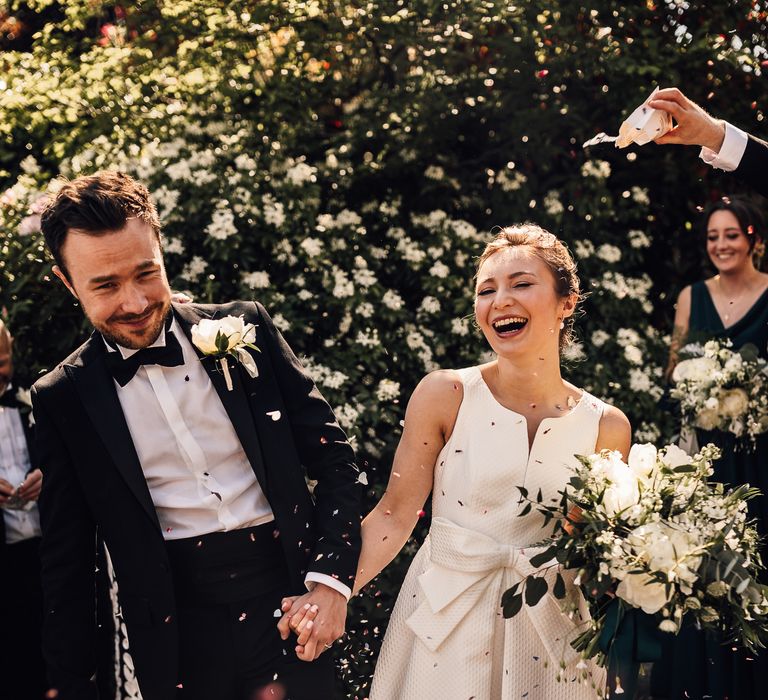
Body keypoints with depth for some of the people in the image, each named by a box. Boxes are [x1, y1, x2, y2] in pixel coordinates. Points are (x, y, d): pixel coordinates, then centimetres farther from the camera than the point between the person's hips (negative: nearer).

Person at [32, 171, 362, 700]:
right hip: (177, 632, 0)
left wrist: (331, 580, -10)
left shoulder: (244, 328, -1)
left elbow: (333, 458, 1)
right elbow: (67, 562, 4)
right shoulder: (63, 399, -1)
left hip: (291, 596, 1)